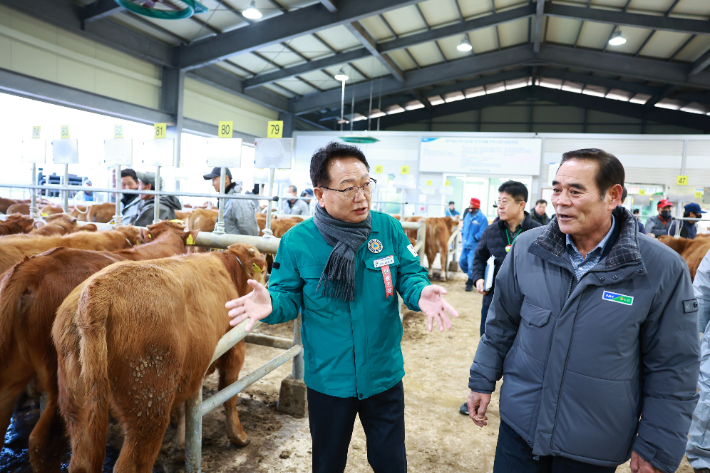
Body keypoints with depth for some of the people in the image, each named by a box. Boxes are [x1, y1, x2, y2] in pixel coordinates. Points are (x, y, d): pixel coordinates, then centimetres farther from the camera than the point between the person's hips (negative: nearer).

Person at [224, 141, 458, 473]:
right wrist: (271, 304, -31)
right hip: (327, 381, 0)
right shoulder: (297, 241, -12)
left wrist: (421, 293, -27)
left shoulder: (389, 229, -8)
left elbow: (410, 274, -4)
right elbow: (290, 296, -8)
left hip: (385, 376, 1)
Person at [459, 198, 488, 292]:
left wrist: (473, 238, -16)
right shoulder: (468, 215, 10)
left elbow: (482, 233, -15)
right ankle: (471, 277, 36)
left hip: (474, 246, -7)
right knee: (462, 262, 11)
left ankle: (470, 283, 13)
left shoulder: (482, 218, -12)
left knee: (471, 265, -4)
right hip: (465, 245, 7)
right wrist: (463, 235, 9)